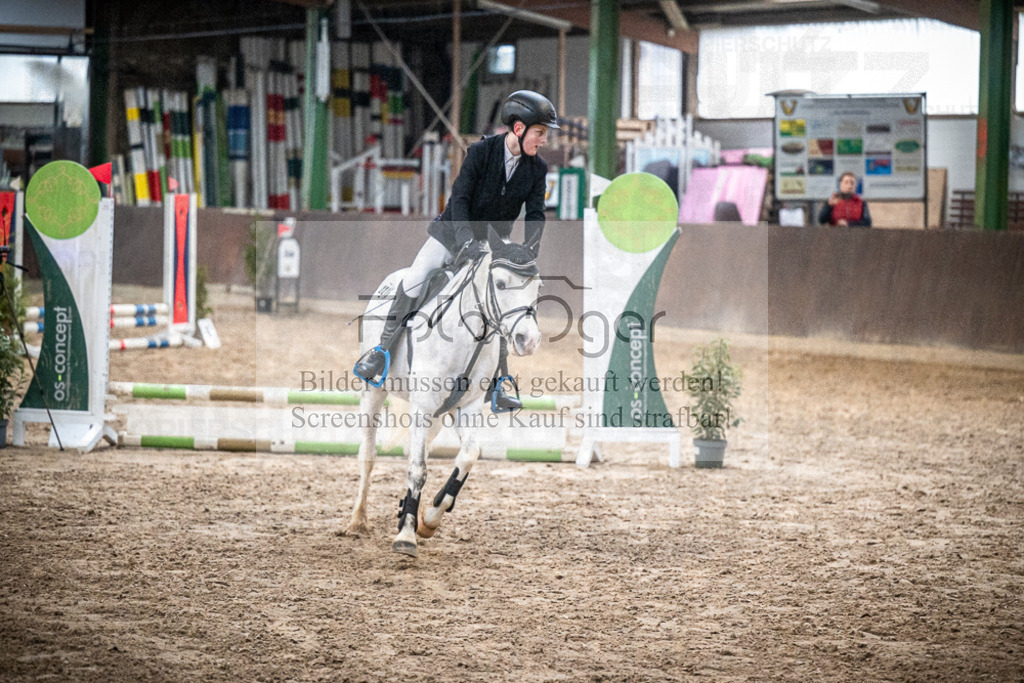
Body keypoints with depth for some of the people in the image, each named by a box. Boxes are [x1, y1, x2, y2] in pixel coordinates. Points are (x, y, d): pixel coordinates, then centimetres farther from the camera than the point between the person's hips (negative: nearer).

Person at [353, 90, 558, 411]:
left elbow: (535, 215, -8)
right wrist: (467, 241, -33)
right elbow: (459, 198, -20)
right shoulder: (481, 151, -16)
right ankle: (382, 350, 0)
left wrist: (528, 253, -25)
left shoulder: (536, 169, -5)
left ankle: (497, 385, 7)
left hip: (493, 244, 3)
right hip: (453, 233, -3)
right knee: (414, 281, -14)